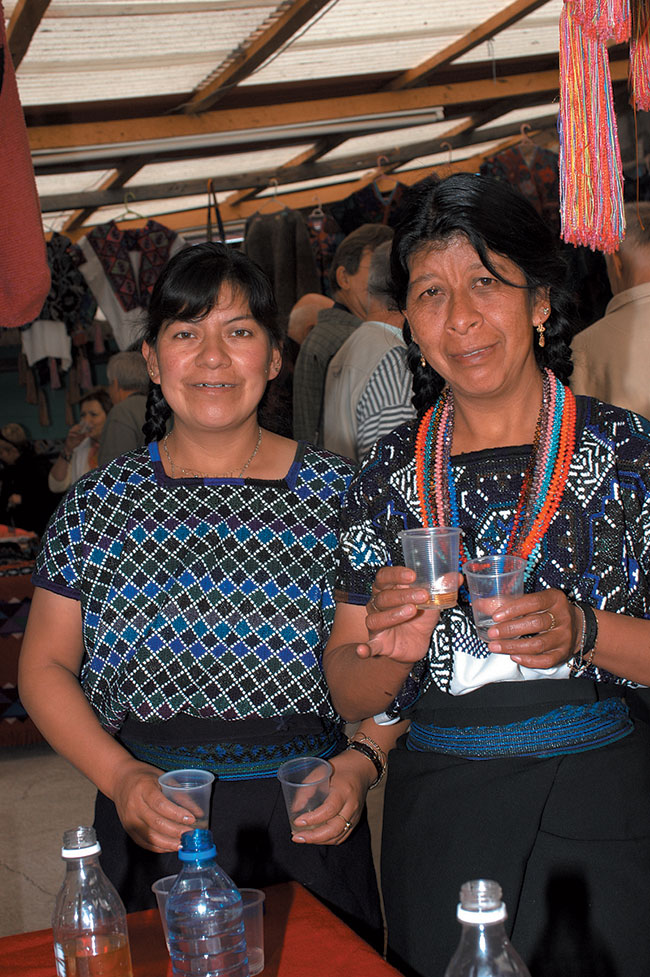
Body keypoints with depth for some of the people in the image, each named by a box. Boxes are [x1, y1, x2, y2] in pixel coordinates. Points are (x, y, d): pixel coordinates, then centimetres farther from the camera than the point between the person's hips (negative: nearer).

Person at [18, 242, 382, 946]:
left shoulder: (340, 493, -1)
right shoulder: (99, 503, 1)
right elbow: (45, 664, 3)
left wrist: (360, 764, -14)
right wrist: (120, 776, -11)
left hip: (307, 832, 0)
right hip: (151, 831, 1)